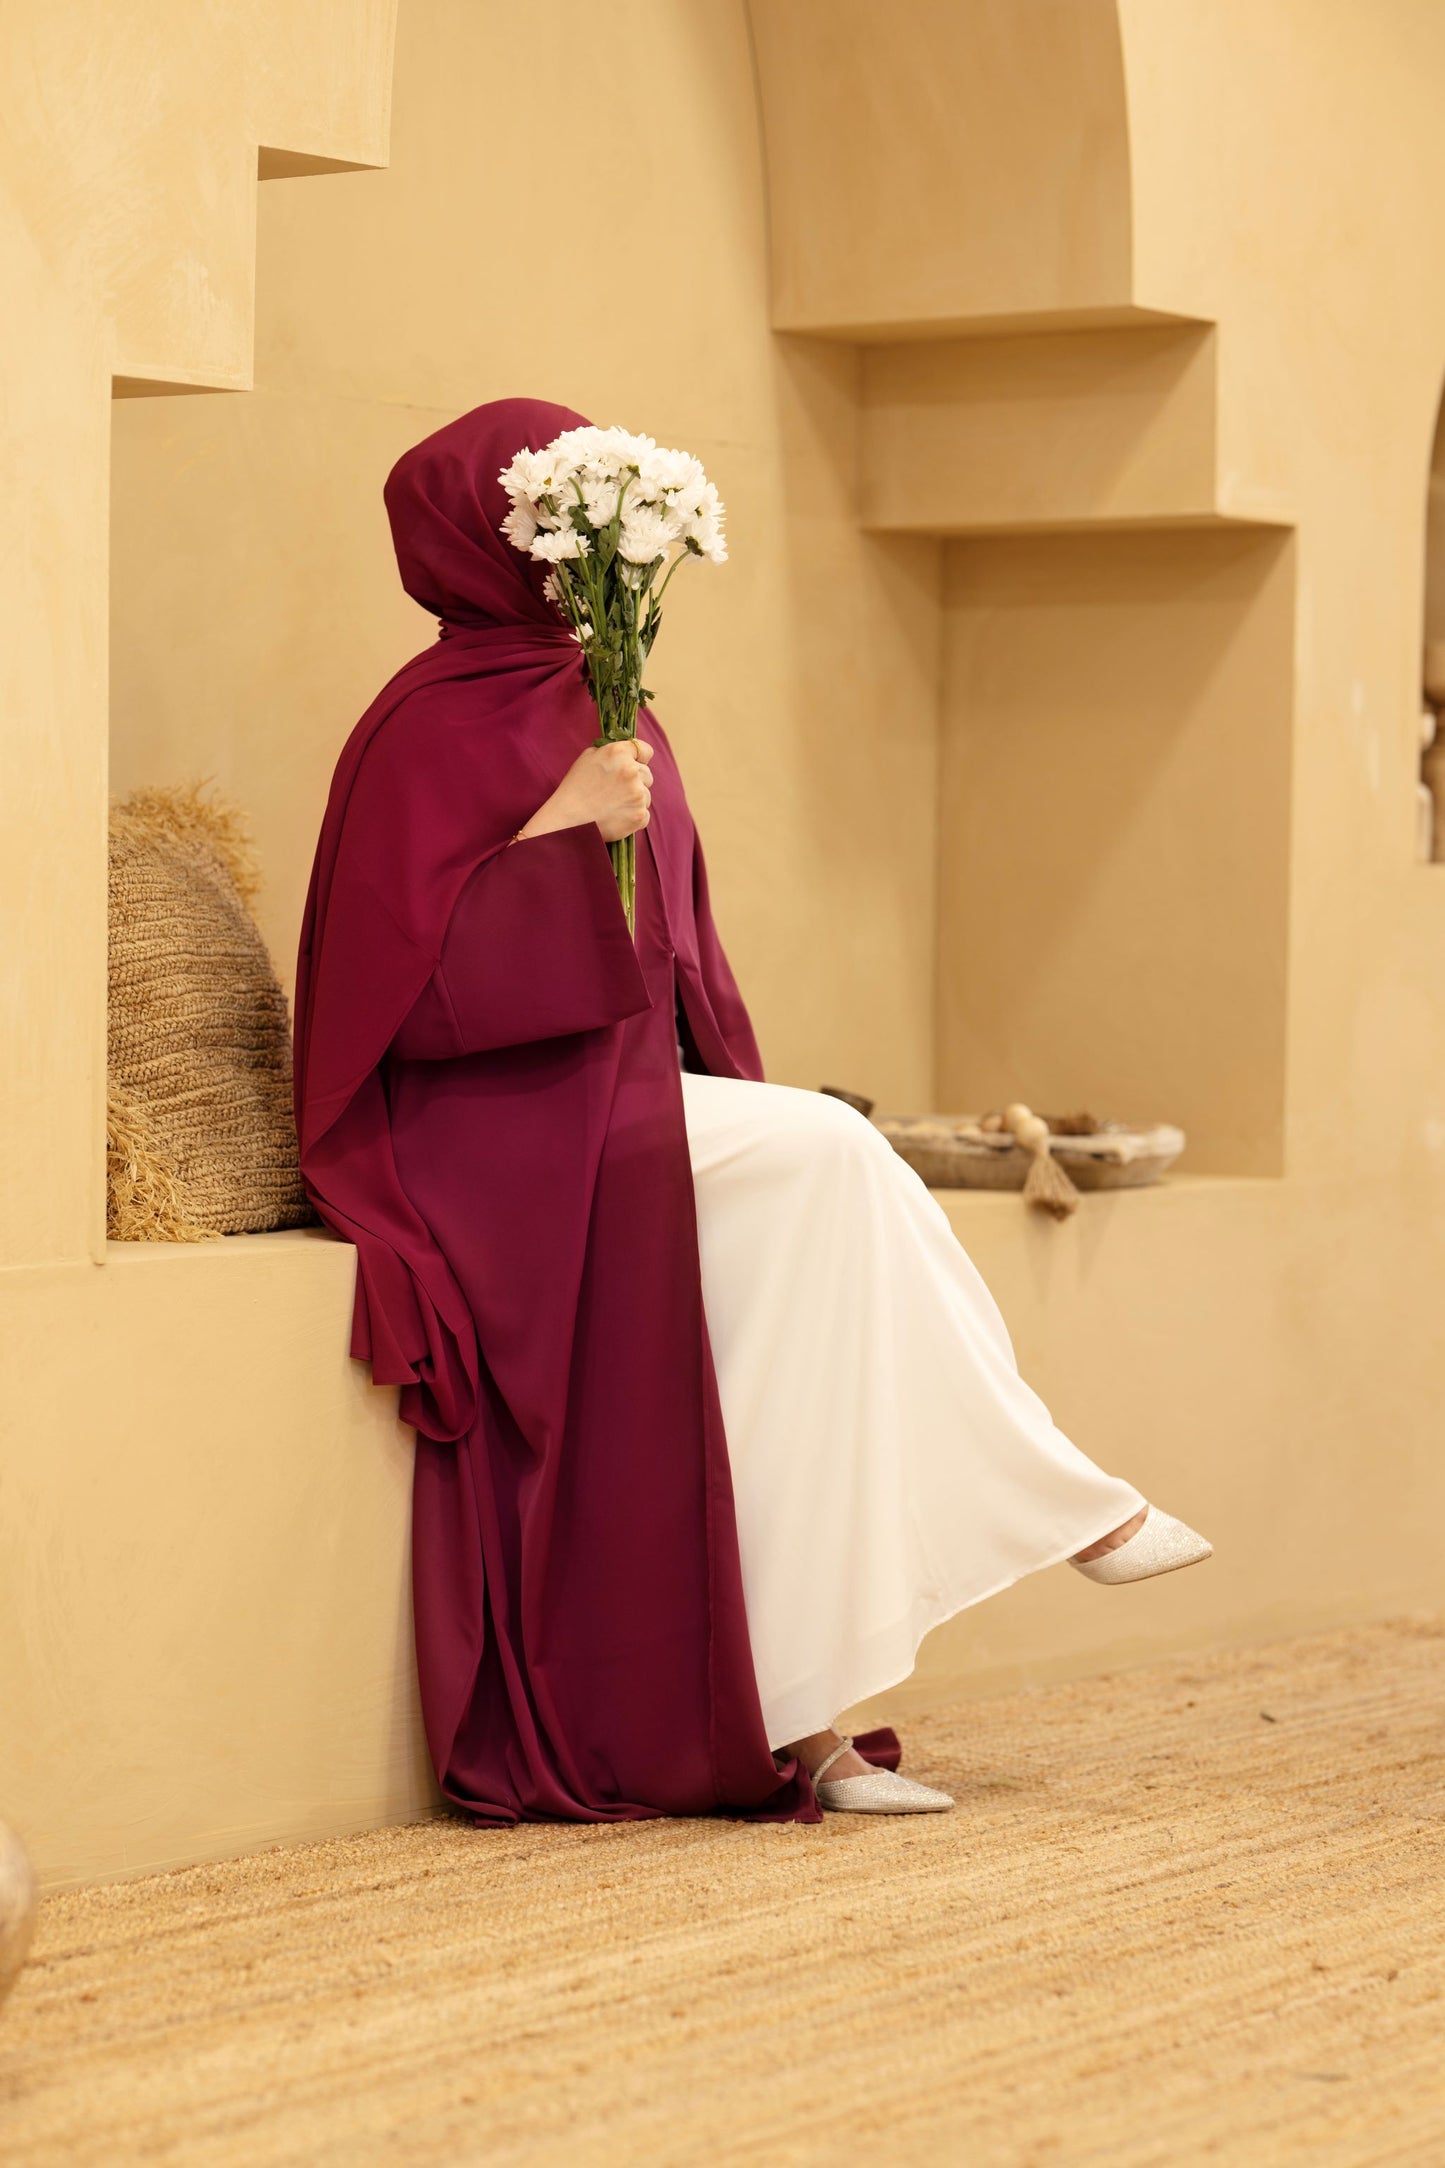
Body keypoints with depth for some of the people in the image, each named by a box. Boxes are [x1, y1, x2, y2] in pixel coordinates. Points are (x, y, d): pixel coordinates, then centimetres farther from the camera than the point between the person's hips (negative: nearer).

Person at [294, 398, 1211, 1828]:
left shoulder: (612, 717, 14)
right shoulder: (427, 733, -10)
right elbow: (410, 986, -17)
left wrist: (743, 1106, 4)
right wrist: (563, 832, -22)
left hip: (630, 1110, 7)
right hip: (502, 1127, -7)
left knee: (809, 1263, -19)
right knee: (833, 1156, -24)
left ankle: (803, 1732, -20)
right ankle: (1054, 1494, -11)